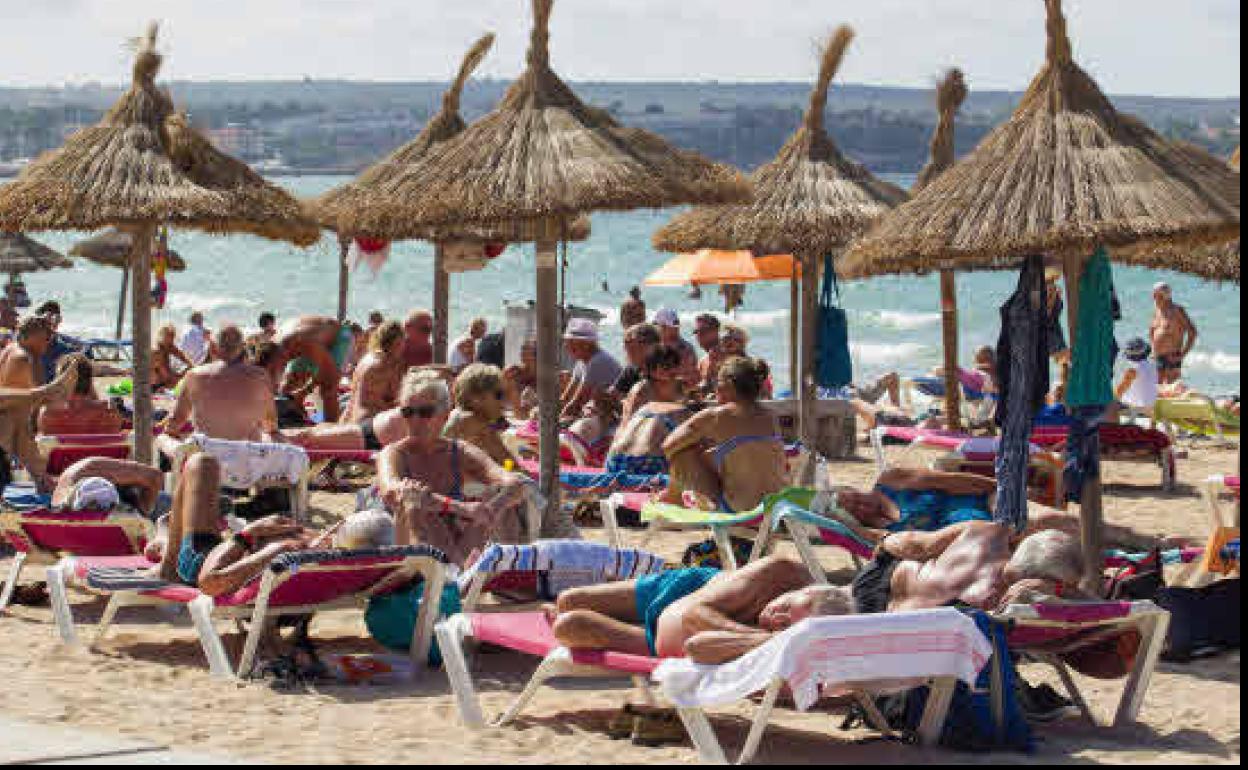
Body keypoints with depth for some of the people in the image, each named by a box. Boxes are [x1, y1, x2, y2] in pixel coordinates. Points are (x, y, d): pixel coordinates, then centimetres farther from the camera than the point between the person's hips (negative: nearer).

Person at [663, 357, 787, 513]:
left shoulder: (715, 416, -8)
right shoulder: (770, 418, 8)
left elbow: (668, 446, 1)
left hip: (738, 510, -6)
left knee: (681, 453, 11)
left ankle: (674, 495, 37)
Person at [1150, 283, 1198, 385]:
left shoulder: (1177, 311, -8)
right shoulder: (1157, 313, 14)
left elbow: (1192, 332, -12)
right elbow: (1151, 331, 32)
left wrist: (1183, 354, -15)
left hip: (1172, 357, -7)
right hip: (1158, 358, 7)